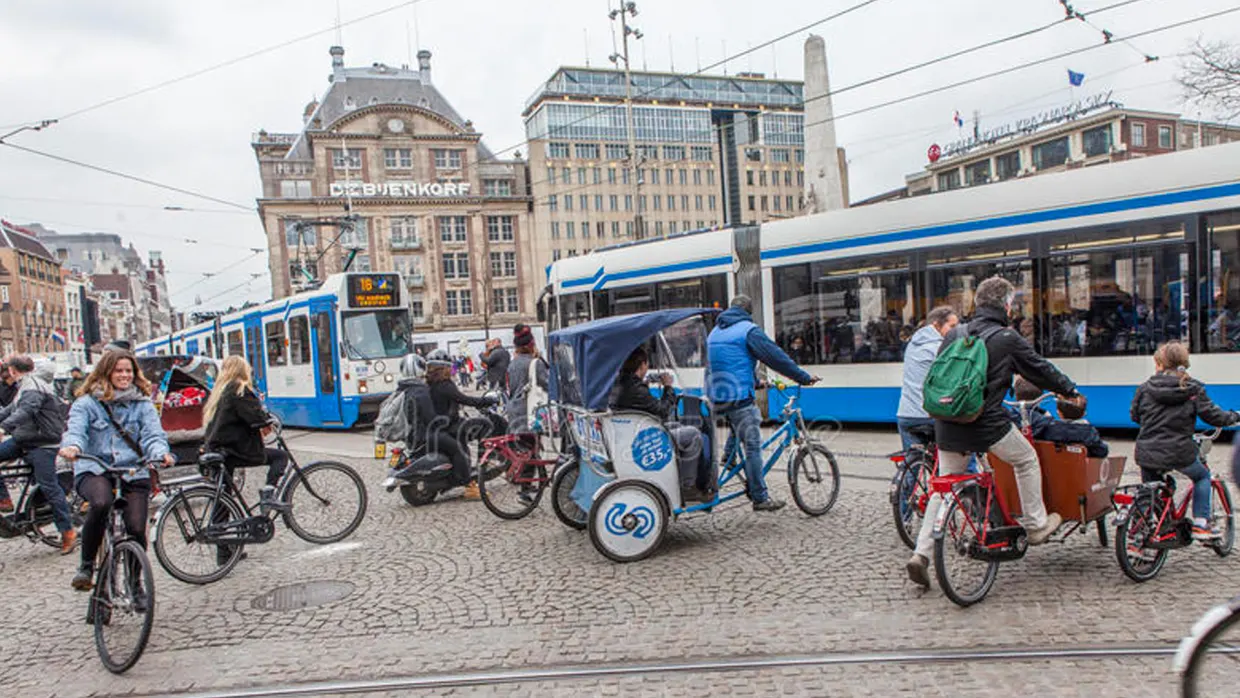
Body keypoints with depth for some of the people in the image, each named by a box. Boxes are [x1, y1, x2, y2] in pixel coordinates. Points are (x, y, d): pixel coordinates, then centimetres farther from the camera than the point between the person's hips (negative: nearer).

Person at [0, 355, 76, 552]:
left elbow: (26, 411, -33)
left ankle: (68, 532, -3)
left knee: (49, 486, -9)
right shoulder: (25, 386, 17)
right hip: (23, 440, 10)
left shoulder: (32, 387, -16)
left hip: (42, 444, -10)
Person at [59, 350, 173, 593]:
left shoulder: (143, 403, 10)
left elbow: (153, 434, -1)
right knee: (101, 503, -34)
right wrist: (72, 446, -34)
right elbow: (75, 430, -9)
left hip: (134, 473, 2)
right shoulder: (87, 402, 6)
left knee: (137, 528, -10)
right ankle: (86, 565, -11)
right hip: (94, 471, -2)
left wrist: (160, 453, -25)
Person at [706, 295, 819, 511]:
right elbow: (776, 357, -9)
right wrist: (804, 377, 0)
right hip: (739, 396, -8)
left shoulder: (714, 332, 19)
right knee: (753, 446, -4)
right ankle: (760, 498, -3)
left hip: (716, 397, 8)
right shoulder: (748, 330, -5)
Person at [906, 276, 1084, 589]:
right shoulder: (1008, 339, -3)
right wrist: (1072, 392, 25)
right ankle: (1036, 526, 32)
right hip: (988, 422, -5)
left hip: (948, 425, 5)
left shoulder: (954, 334, 9)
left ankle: (921, 554, 5)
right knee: (1027, 460, 23)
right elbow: (1041, 370, 9)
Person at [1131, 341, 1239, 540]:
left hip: (1147, 453, 2)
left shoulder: (1145, 389, 2)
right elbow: (1212, 415, 0)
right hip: (1179, 452, -1)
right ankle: (1201, 524, 21)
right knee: (1202, 476, 27)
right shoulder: (1194, 389, -2)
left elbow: (1135, 415, 13)